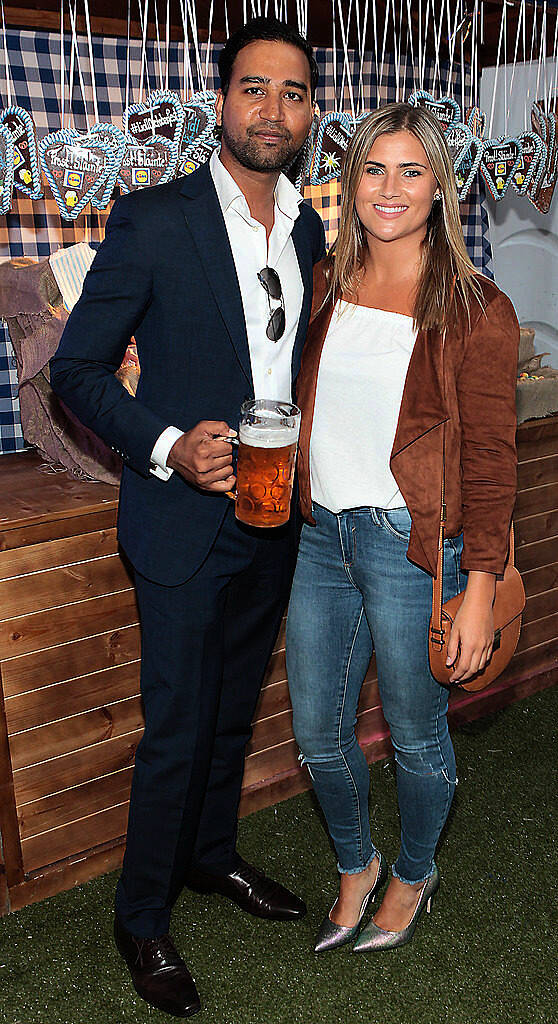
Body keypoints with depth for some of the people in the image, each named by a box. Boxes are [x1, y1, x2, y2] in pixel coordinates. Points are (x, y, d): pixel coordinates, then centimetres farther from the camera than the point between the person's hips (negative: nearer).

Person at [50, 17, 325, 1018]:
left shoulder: (310, 230, 6)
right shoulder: (152, 221, -12)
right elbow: (76, 370, -10)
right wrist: (168, 446, -23)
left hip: (271, 518, 6)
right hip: (185, 522, -5)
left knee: (232, 710, 21)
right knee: (175, 731, 5)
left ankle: (212, 854, 45)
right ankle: (142, 918, 28)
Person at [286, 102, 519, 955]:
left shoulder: (475, 310, -8)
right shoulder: (323, 287, 6)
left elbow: (489, 460, -9)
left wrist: (479, 590, -12)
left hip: (412, 544, -4)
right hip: (319, 534, 5)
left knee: (416, 735, 13)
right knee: (318, 729, 15)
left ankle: (415, 874, 42)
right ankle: (357, 864, 43)